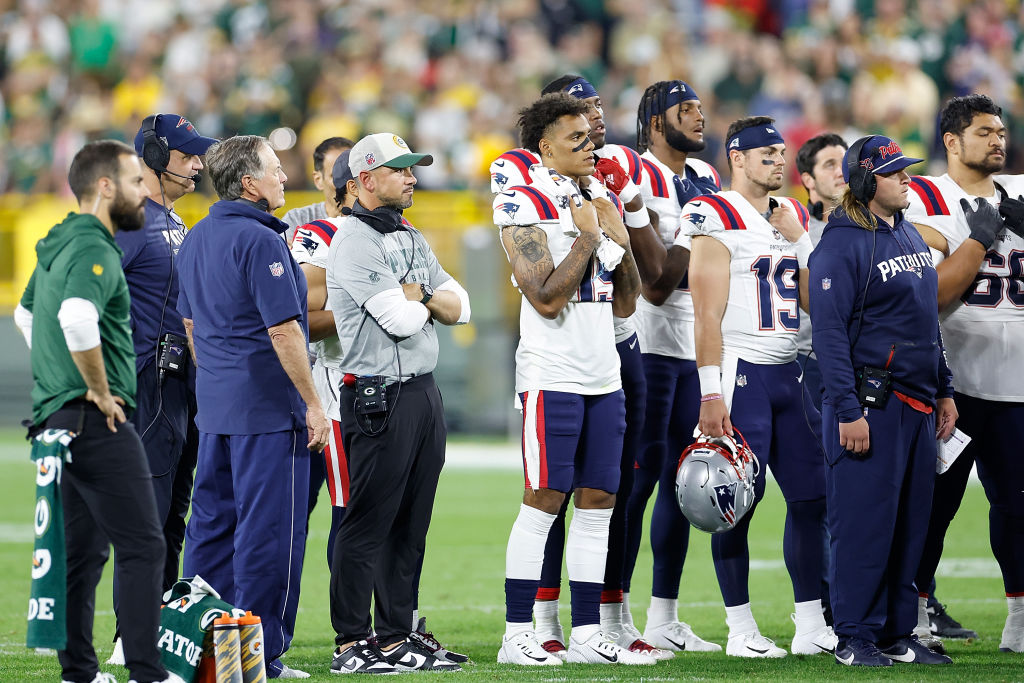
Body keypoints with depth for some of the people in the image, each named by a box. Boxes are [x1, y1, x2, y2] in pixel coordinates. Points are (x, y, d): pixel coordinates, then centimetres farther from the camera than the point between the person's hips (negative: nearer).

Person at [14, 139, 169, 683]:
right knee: (141, 546, -10)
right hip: (99, 422, -10)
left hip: (56, 413, 10)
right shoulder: (94, 250, -15)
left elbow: (26, 314, 33)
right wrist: (100, 390, -21)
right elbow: (78, 318, -34)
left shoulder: (57, 245, 17)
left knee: (82, 549, 13)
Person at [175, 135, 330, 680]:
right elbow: (283, 331, -19)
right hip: (266, 408, -9)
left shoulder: (195, 239, 12)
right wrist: (313, 404, -14)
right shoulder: (260, 241, -16)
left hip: (214, 406, 9)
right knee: (268, 529, -4)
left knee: (212, 521, 13)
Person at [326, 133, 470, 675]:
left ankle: (395, 638, 15)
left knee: (410, 526, 10)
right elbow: (401, 320, -17)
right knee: (368, 524, -7)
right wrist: (420, 300, 4)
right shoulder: (355, 240, -10)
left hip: (424, 391, 9)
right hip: (379, 398, -9)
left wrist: (417, 295, -5)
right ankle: (351, 644, -4)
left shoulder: (412, 240, 19)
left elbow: (458, 308, 13)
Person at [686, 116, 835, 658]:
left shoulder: (794, 216, 15)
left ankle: (810, 627, 8)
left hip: (791, 372, 7)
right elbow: (708, 315, -13)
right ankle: (741, 629, 2)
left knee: (812, 496, 4)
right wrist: (711, 395, -17)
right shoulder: (718, 219, -8)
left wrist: (798, 241, 5)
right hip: (742, 373, -7)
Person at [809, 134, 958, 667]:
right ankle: (855, 638, 0)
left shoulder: (910, 237, 16)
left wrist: (944, 391, 19)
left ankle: (898, 635, 15)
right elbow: (829, 333, -14)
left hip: (917, 405, 8)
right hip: (870, 404, -8)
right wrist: (848, 412, -18)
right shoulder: (842, 245, -10)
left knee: (910, 523, 9)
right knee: (865, 522, -6)